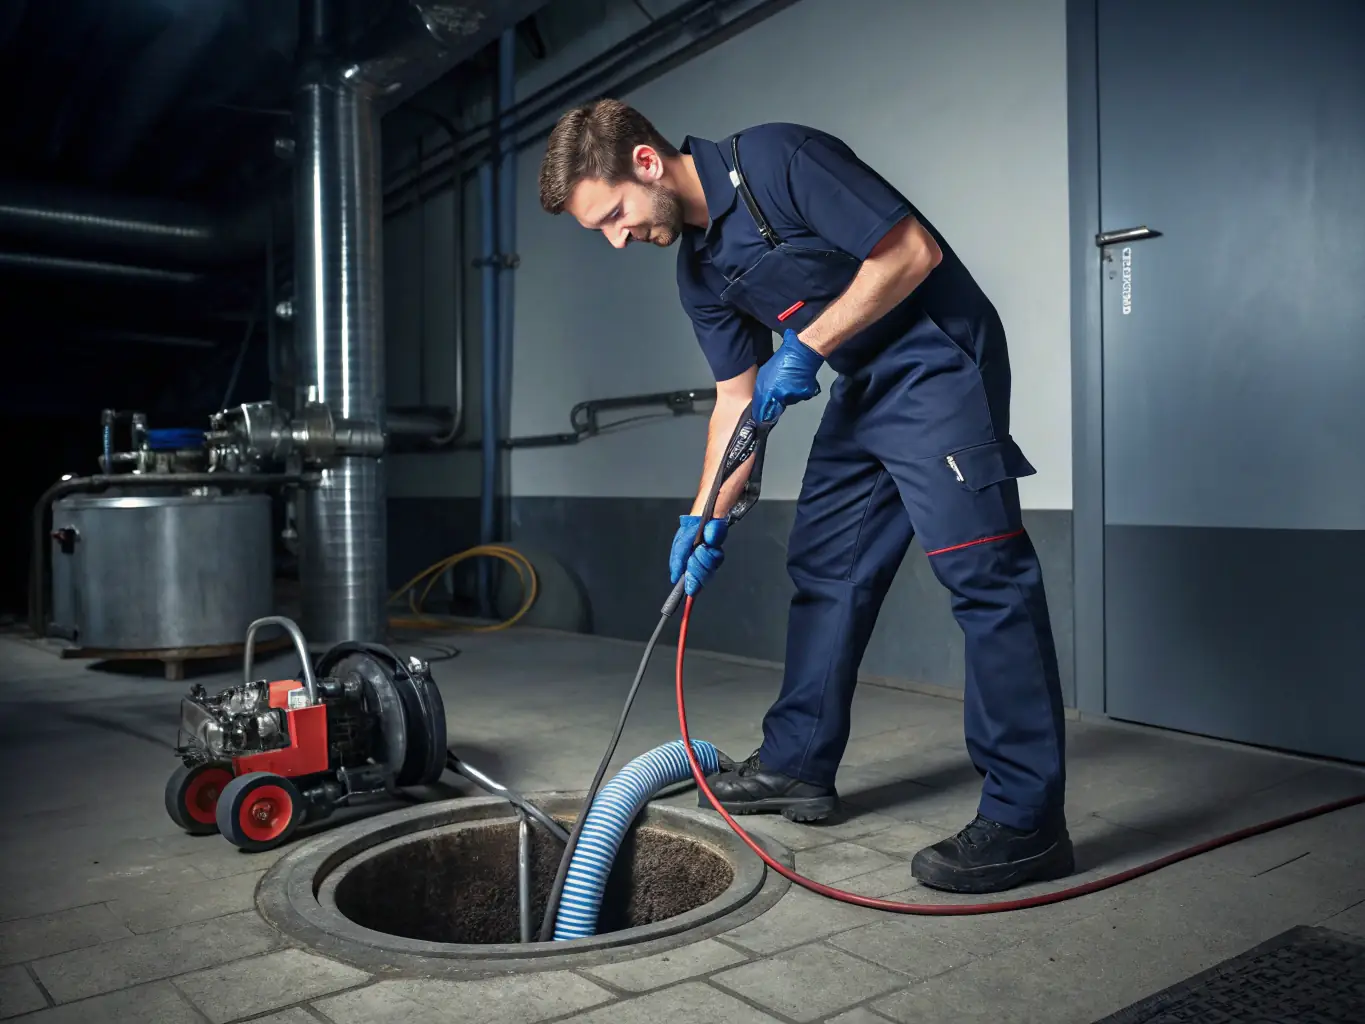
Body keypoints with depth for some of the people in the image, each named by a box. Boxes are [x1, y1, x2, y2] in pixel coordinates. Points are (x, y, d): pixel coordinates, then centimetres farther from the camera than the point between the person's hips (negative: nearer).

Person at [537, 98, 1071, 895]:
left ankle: (1026, 817, -11)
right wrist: (707, 516, 6)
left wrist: (807, 346, -17)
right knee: (826, 569, 11)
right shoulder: (700, 267, 8)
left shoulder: (777, 159, -17)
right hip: (861, 388, 9)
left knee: (984, 573, -14)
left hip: (938, 365, -9)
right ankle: (799, 763, 21)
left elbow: (915, 250, -19)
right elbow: (739, 397, 12)